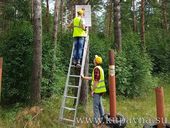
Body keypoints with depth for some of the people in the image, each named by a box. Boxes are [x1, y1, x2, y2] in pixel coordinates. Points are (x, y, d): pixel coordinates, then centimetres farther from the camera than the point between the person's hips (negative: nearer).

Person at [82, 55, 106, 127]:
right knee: (99, 104, 18)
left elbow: (96, 81, -21)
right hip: (100, 90, 10)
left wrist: (92, 90, -15)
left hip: (97, 90, -10)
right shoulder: (100, 68, 15)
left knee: (96, 106, -3)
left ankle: (95, 122, 3)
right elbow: (93, 78, 21)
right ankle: (102, 119, 28)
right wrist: (84, 77, 26)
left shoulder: (96, 68, -17)